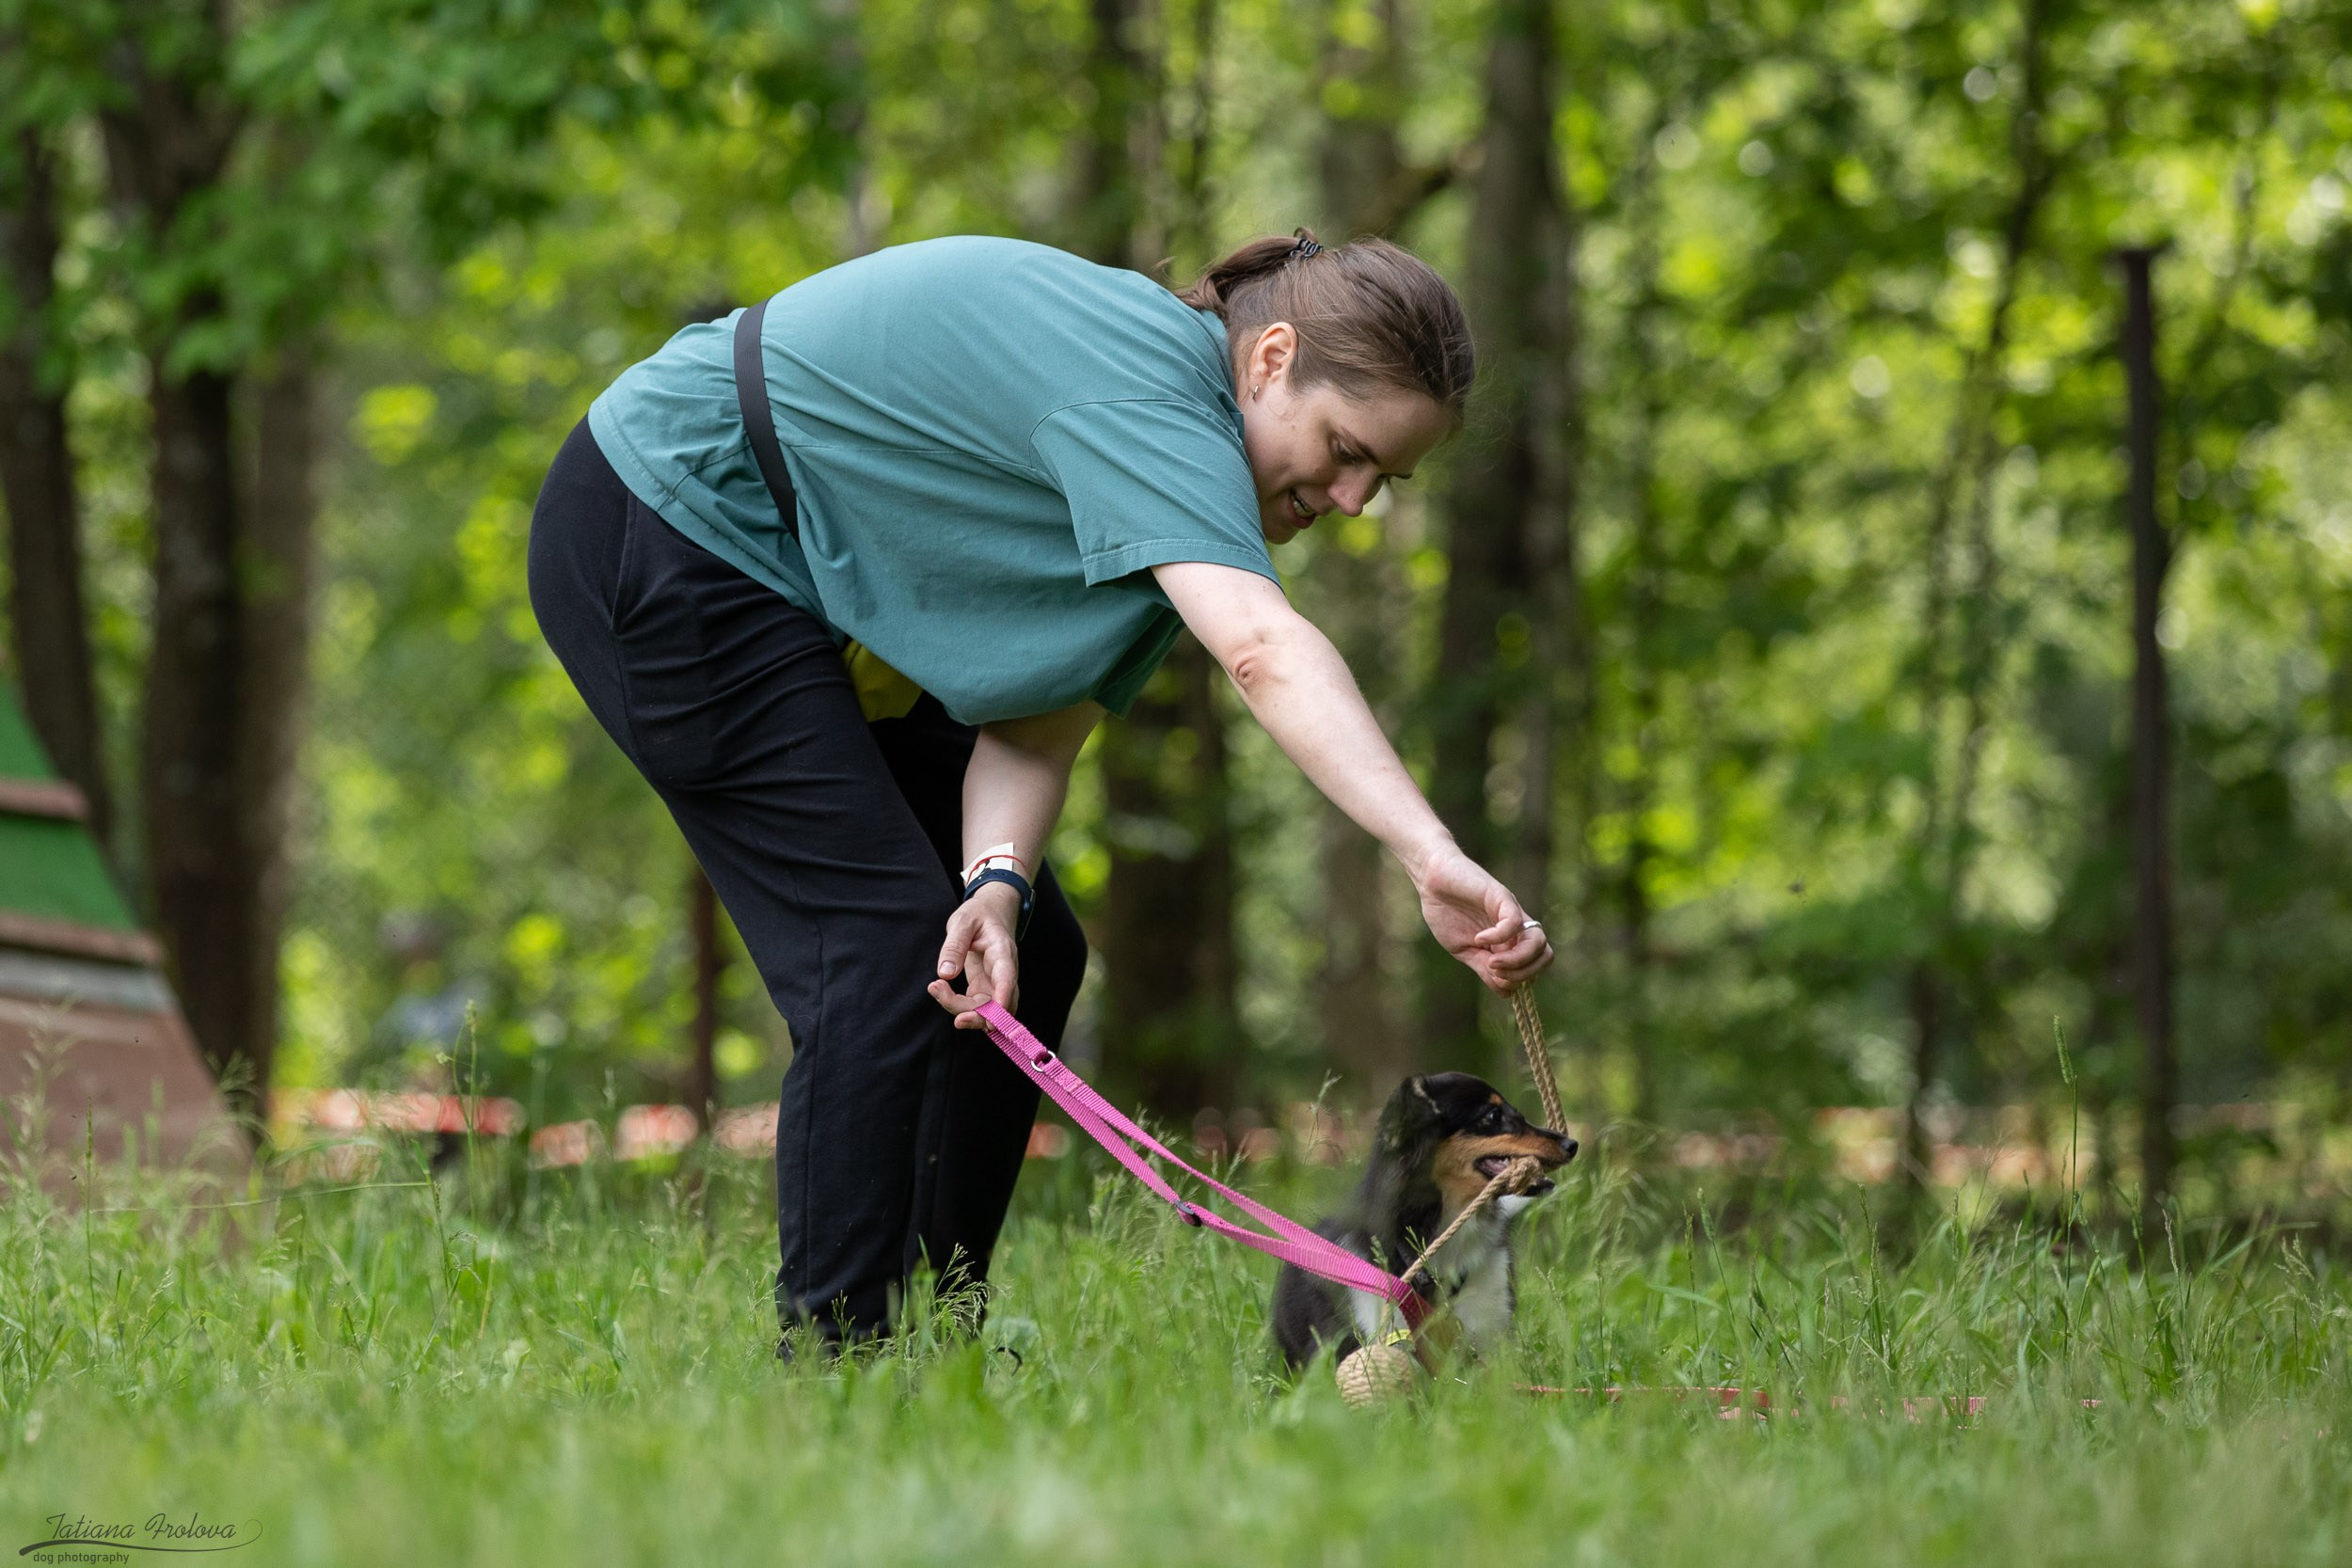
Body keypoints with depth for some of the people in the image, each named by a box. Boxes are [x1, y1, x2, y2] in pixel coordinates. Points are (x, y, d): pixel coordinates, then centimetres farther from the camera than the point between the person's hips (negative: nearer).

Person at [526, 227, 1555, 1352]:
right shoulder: (1147, 392, -30)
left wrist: (997, 881, -25)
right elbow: (1263, 649, -45)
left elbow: (1043, 719, -6)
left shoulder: (1177, 486, 0)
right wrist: (1433, 859, -55)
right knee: (882, 944, -18)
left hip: (822, 603, 10)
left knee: (1028, 955, 7)